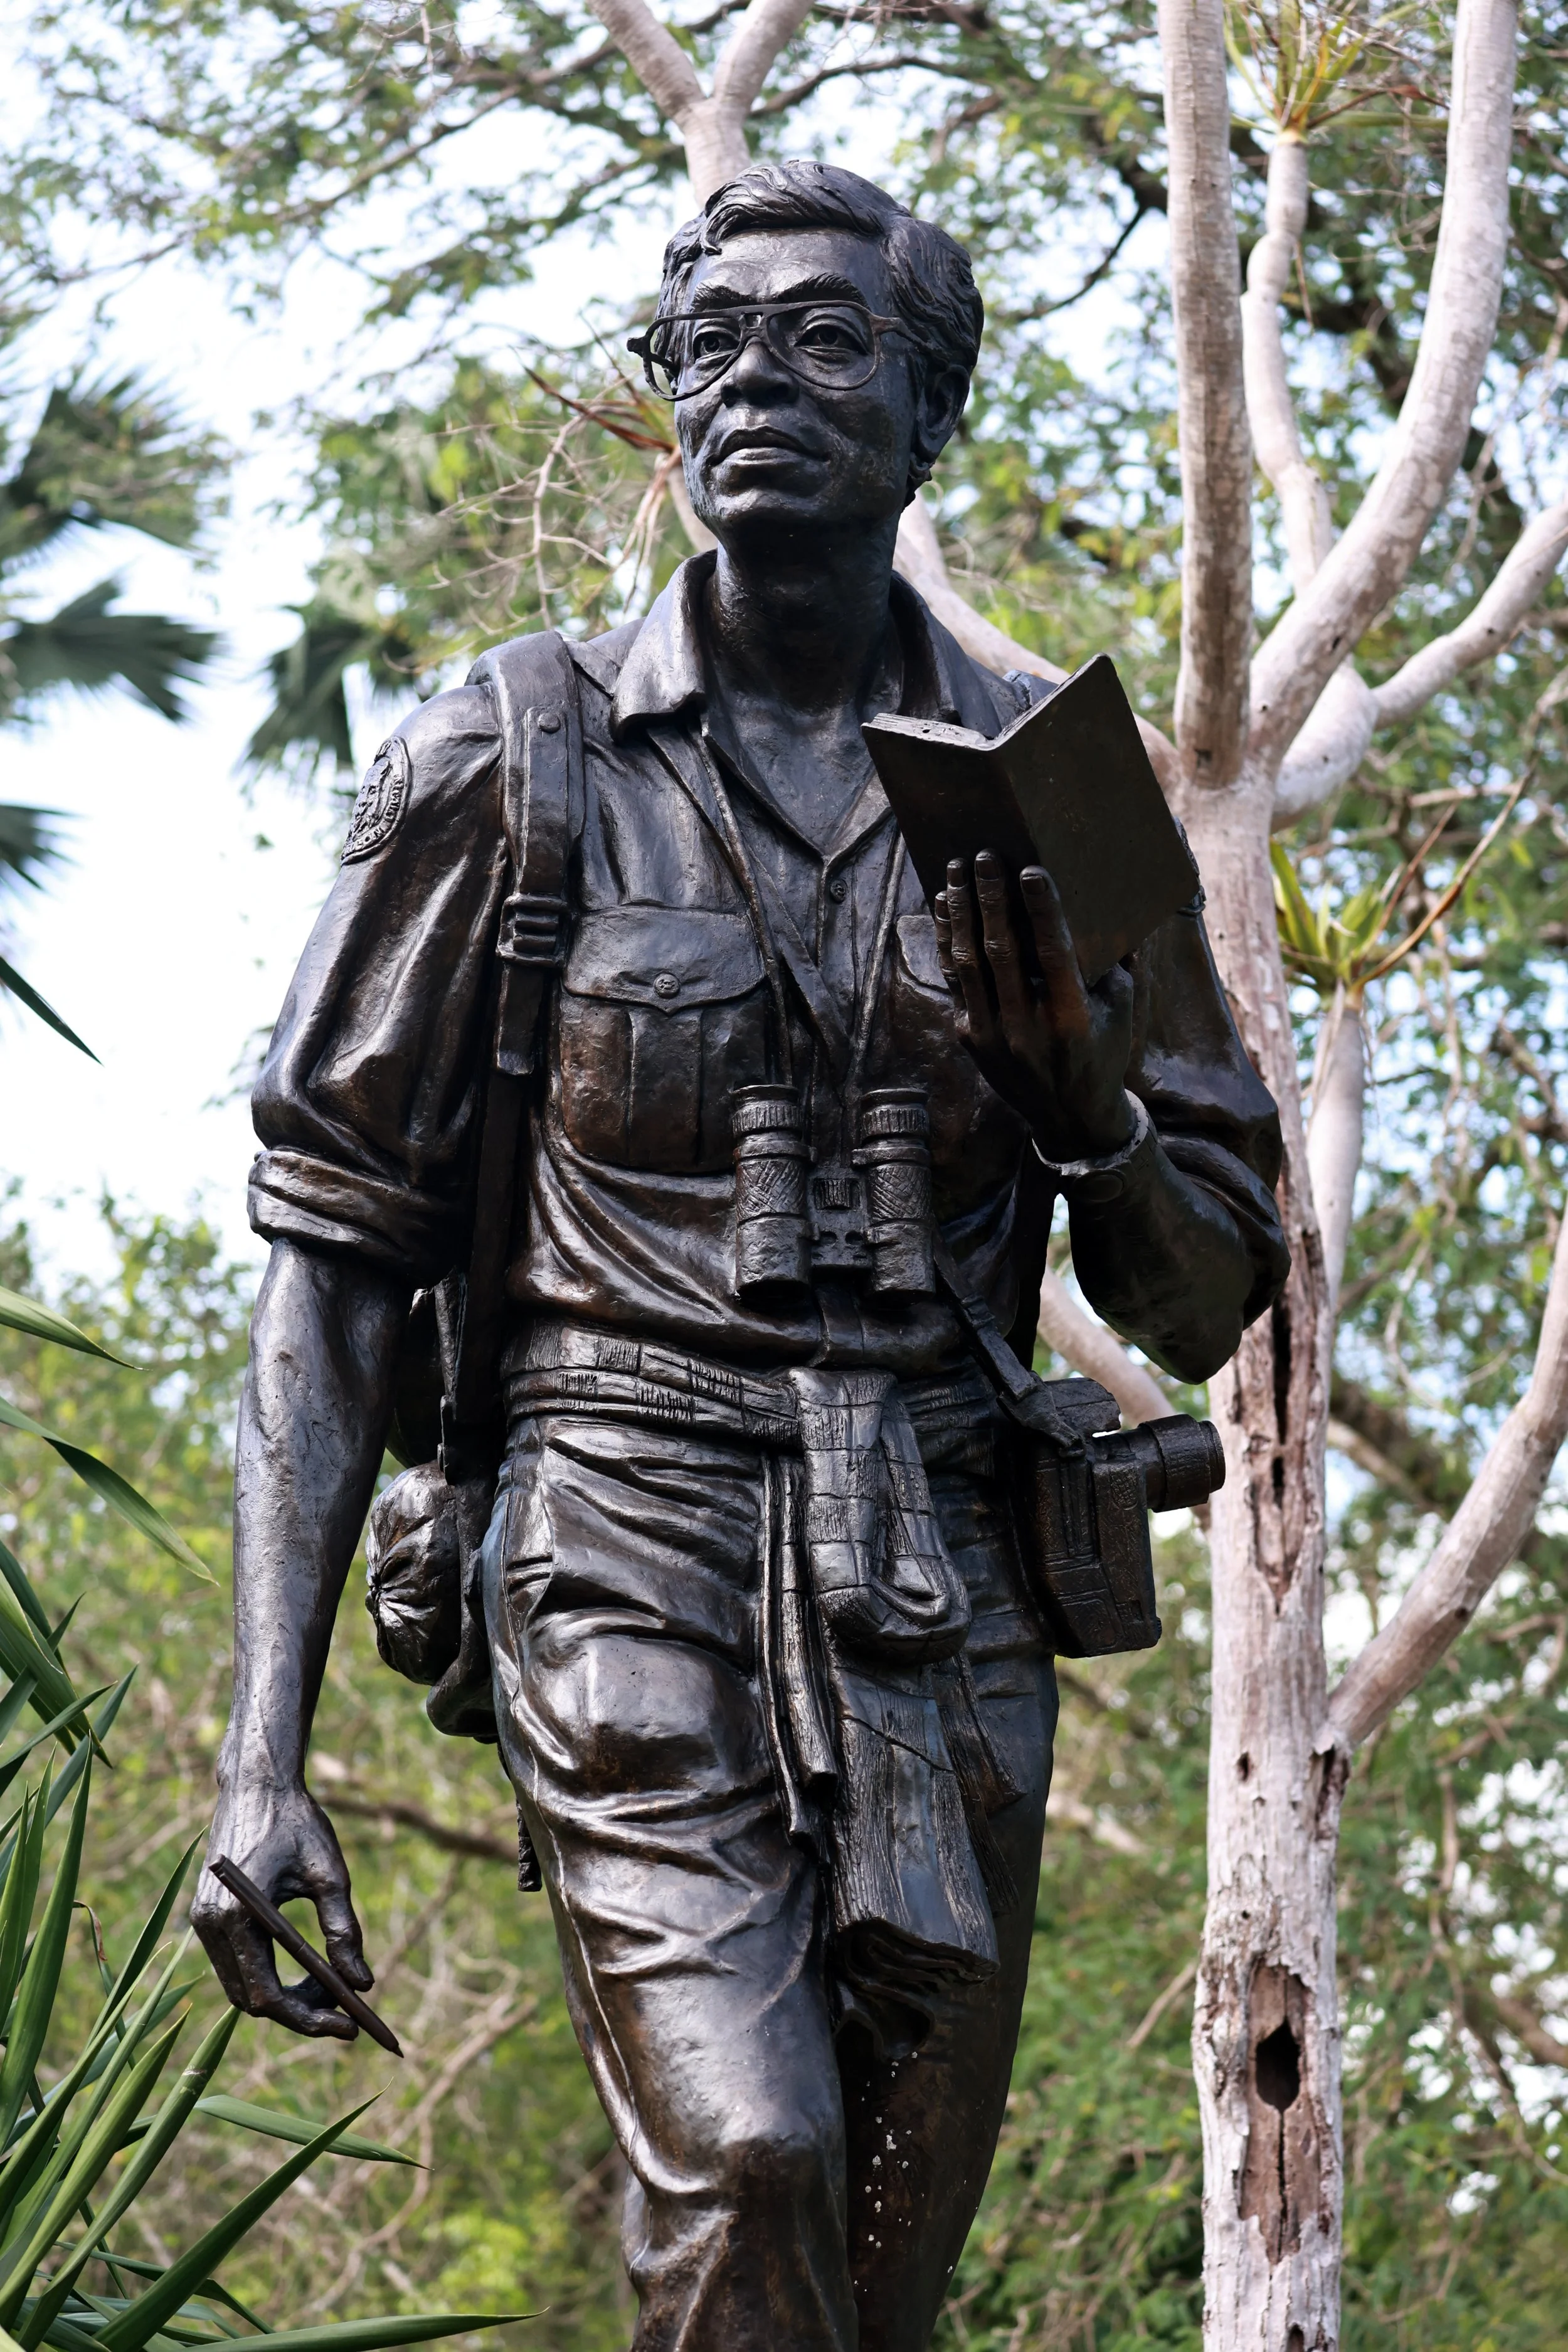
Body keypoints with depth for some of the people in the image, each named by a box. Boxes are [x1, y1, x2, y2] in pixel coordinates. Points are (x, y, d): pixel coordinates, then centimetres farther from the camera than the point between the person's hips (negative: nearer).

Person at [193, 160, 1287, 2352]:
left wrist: (1080, 1077, -8)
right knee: (742, 2170, -24)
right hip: (634, 1575, -3)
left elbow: (1199, 1306, 14)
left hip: (940, 1617, 3)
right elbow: (334, 1251, 1)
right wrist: (263, 1756, -7)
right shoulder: (511, 761, 2)